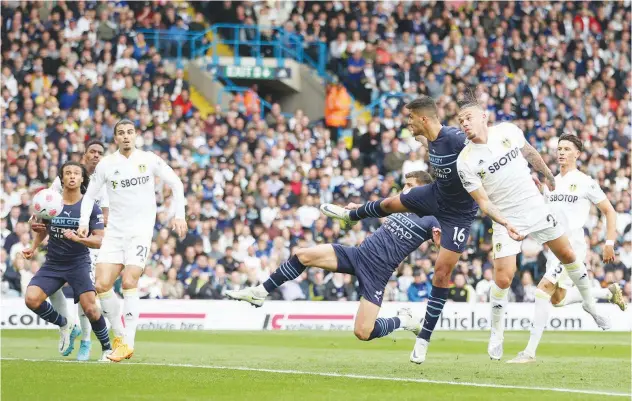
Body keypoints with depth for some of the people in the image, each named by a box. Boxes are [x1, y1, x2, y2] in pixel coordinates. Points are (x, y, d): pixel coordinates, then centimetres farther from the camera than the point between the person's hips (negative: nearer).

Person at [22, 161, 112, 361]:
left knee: (90, 309, -19)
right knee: (31, 299, -18)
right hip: (53, 263, 3)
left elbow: (99, 240, -10)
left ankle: (107, 348, 6)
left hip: (79, 263, -3)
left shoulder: (91, 207, -5)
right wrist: (33, 248, 6)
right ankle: (65, 325, 9)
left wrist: (78, 238, -26)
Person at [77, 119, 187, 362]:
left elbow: (176, 184, 7)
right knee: (102, 285, -9)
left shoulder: (149, 160, 0)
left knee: (129, 283, -18)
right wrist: (84, 222, -1)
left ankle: (128, 343, -11)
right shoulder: (106, 164, 5)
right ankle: (119, 334, 10)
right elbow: (90, 195, 13)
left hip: (141, 231, -3)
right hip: (115, 231, 3)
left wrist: (179, 216, -1)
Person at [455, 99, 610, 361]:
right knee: (503, 278, -13)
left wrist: (549, 176, 25)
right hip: (505, 219, -3)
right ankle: (496, 334, 6)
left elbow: (529, 153, 13)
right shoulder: (465, 161, -16)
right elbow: (483, 201, -16)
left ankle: (590, 304, 34)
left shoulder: (508, 131, -7)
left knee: (567, 255, 12)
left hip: (536, 206, 3)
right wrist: (505, 224, -30)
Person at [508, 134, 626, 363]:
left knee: (543, 290, -19)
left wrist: (610, 243, -4)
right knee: (558, 299, 13)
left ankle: (530, 351, -18)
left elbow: (609, 211, 2)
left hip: (573, 245, -8)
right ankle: (609, 292, 35)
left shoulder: (585, 182, -4)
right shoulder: (550, 183, 14)